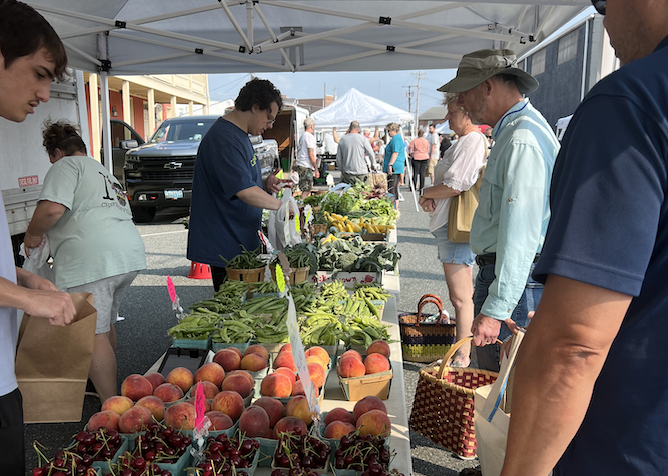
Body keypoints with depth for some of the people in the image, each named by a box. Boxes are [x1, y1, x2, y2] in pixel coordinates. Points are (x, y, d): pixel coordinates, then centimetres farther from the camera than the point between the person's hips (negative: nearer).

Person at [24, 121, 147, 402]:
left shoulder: (66, 165, 3)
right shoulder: (105, 173, 31)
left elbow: (52, 209, -16)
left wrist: (33, 234, 3)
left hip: (93, 261, -9)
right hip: (131, 255, 9)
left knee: (94, 336, -4)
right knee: (104, 326, 23)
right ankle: (106, 384, 37)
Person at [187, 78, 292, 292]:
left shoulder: (238, 135, 15)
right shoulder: (224, 139, -19)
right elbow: (244, 192, -27)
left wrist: (265, 185, 5)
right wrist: (282, 205, -19)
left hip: (241, 241, 10)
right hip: (225, 247, -10)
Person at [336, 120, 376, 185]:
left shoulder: (342, 139, 5)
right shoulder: (363, 138, -5)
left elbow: (338, 158, 9)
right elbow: (371, 154, -2)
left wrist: (341, 170, 20)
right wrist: (373, 165, 16)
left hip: (347, 173, 3)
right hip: (361, 173, -3)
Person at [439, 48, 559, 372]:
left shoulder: (521, 141, -19)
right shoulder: (513, 131, 17)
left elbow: (521, 234, -26)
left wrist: (495, 309, -25)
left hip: (515, 279, -11)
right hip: (499, 271, 11)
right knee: (491, 375, 18)